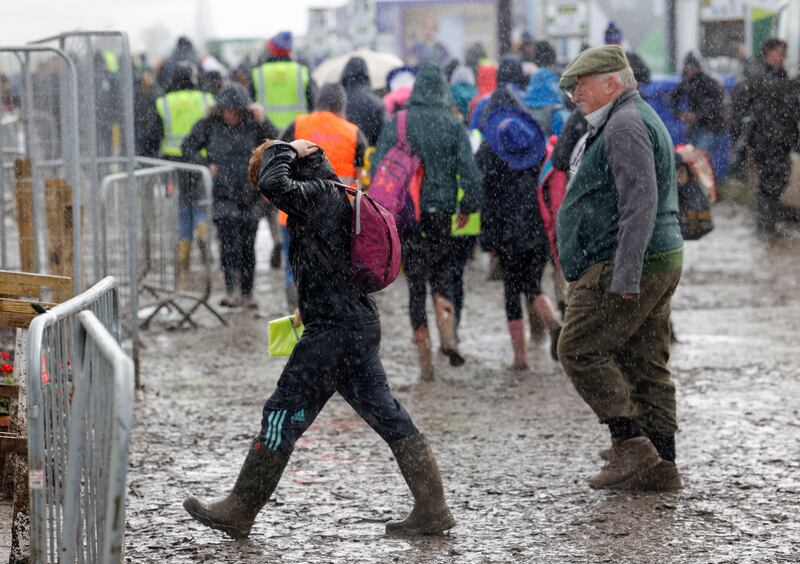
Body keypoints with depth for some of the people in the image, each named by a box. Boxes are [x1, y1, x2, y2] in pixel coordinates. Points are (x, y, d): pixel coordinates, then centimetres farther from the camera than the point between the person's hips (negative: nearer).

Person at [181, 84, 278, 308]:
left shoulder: (252, 125, 0)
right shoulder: (209, 125, -1)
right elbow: (188, 147, 9)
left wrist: (261, 122, -22)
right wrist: (206, 165, -5)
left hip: (250, 194, 2)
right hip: (223, 194, -2)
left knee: (248, 245, 6)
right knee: (229, 241, -16)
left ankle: (247, 293, 16)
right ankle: (232, 291, -20)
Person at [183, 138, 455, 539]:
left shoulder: (320, 194, -13)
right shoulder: (336, 198, 17)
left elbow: (274, 184, -29)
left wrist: (285, 151, -10)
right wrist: (310, 308, 32)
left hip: (334, 329, -10)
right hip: (361, 325, 10)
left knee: (283, 413, -3)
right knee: (385, 415, 9)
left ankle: (239, 511, 4)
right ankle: (432, 509, 9)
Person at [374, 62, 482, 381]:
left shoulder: (396, 124, -2)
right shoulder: (452, 126, -1)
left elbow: (378, 168, -4)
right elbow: (469, 171, -5)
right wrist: (468, 207, 9)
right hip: (440, 211, 1)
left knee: (415, 282, 6)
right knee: (440, 271, 19)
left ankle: (425, 361, 5)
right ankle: (448, 336, -4)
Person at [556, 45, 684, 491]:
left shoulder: (624, 126, -14)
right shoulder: (641, 120, 21)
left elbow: (640, 203, -23)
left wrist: (624, 277, -26)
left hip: (626, 266, -10)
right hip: (661, 262, 10)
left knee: (580, 350, -7)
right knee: (646, 363, 9)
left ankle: (631, 444, -9)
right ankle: (661, 465, 9)